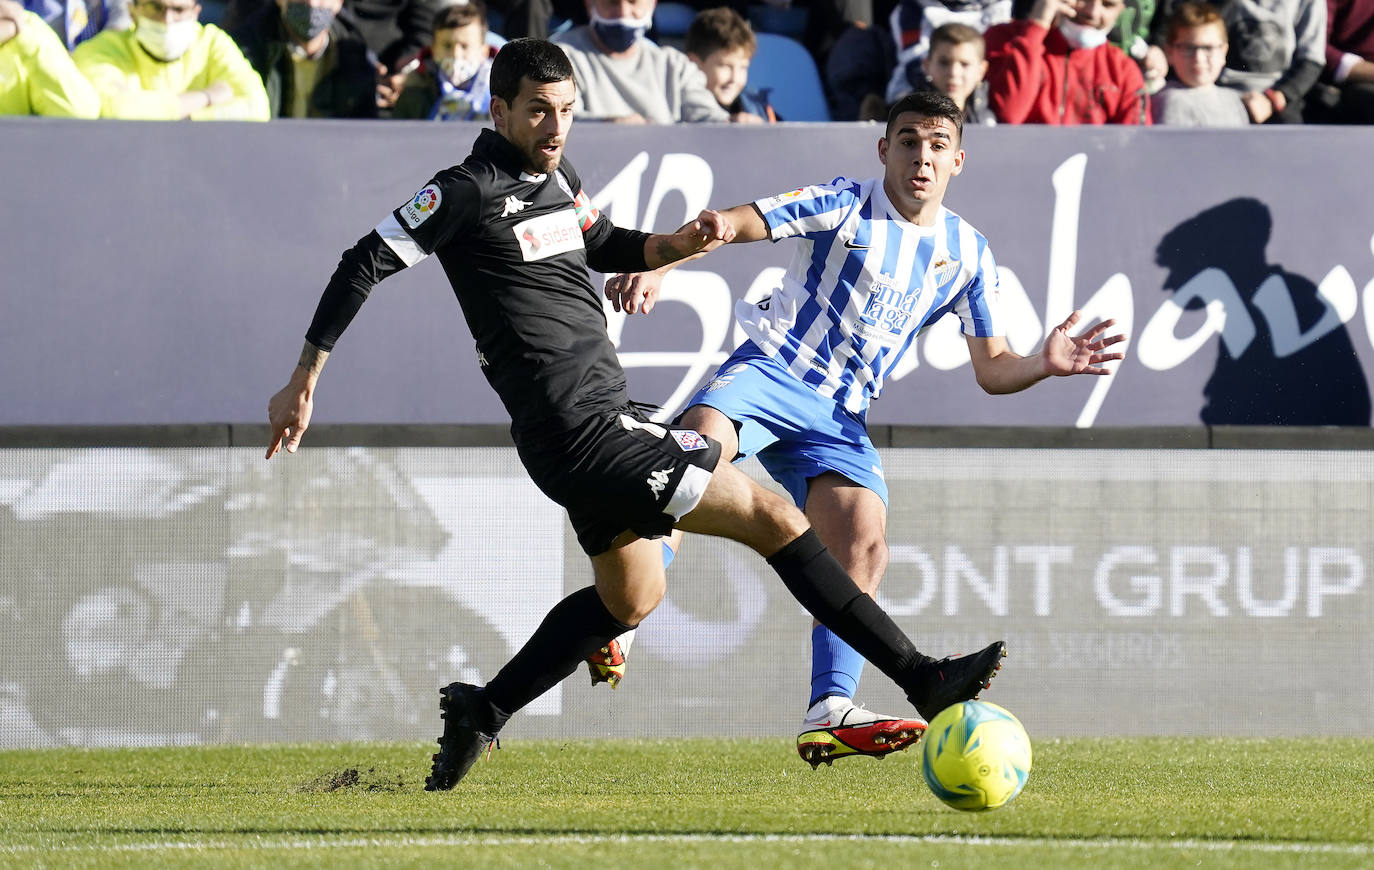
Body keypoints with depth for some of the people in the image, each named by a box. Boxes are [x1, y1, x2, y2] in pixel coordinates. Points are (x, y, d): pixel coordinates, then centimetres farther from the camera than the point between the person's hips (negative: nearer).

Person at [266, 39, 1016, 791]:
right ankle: (922, 679, -8)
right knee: (773, 518, -9)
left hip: (601, 420, 10)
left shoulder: (556, 178, 13)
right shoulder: (471, 190, -13)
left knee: (631, 597, 26)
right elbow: (365, 265, -11)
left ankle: (479, 713, 26)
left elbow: (607, 248, 31)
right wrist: (303, 383, -11)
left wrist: (681, 243, 10)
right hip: (582, 431, -10)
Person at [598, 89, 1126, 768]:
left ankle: (830, 712, -16)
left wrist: (1043, 364, -7)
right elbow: (731, 225, -7)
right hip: (772, 372, -5)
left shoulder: (967, 254, 12)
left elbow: (991, 369, 15)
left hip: (840, 418, 5)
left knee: (864, 549, -15)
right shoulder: (845, 207, -1)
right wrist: (654, 267, -24)